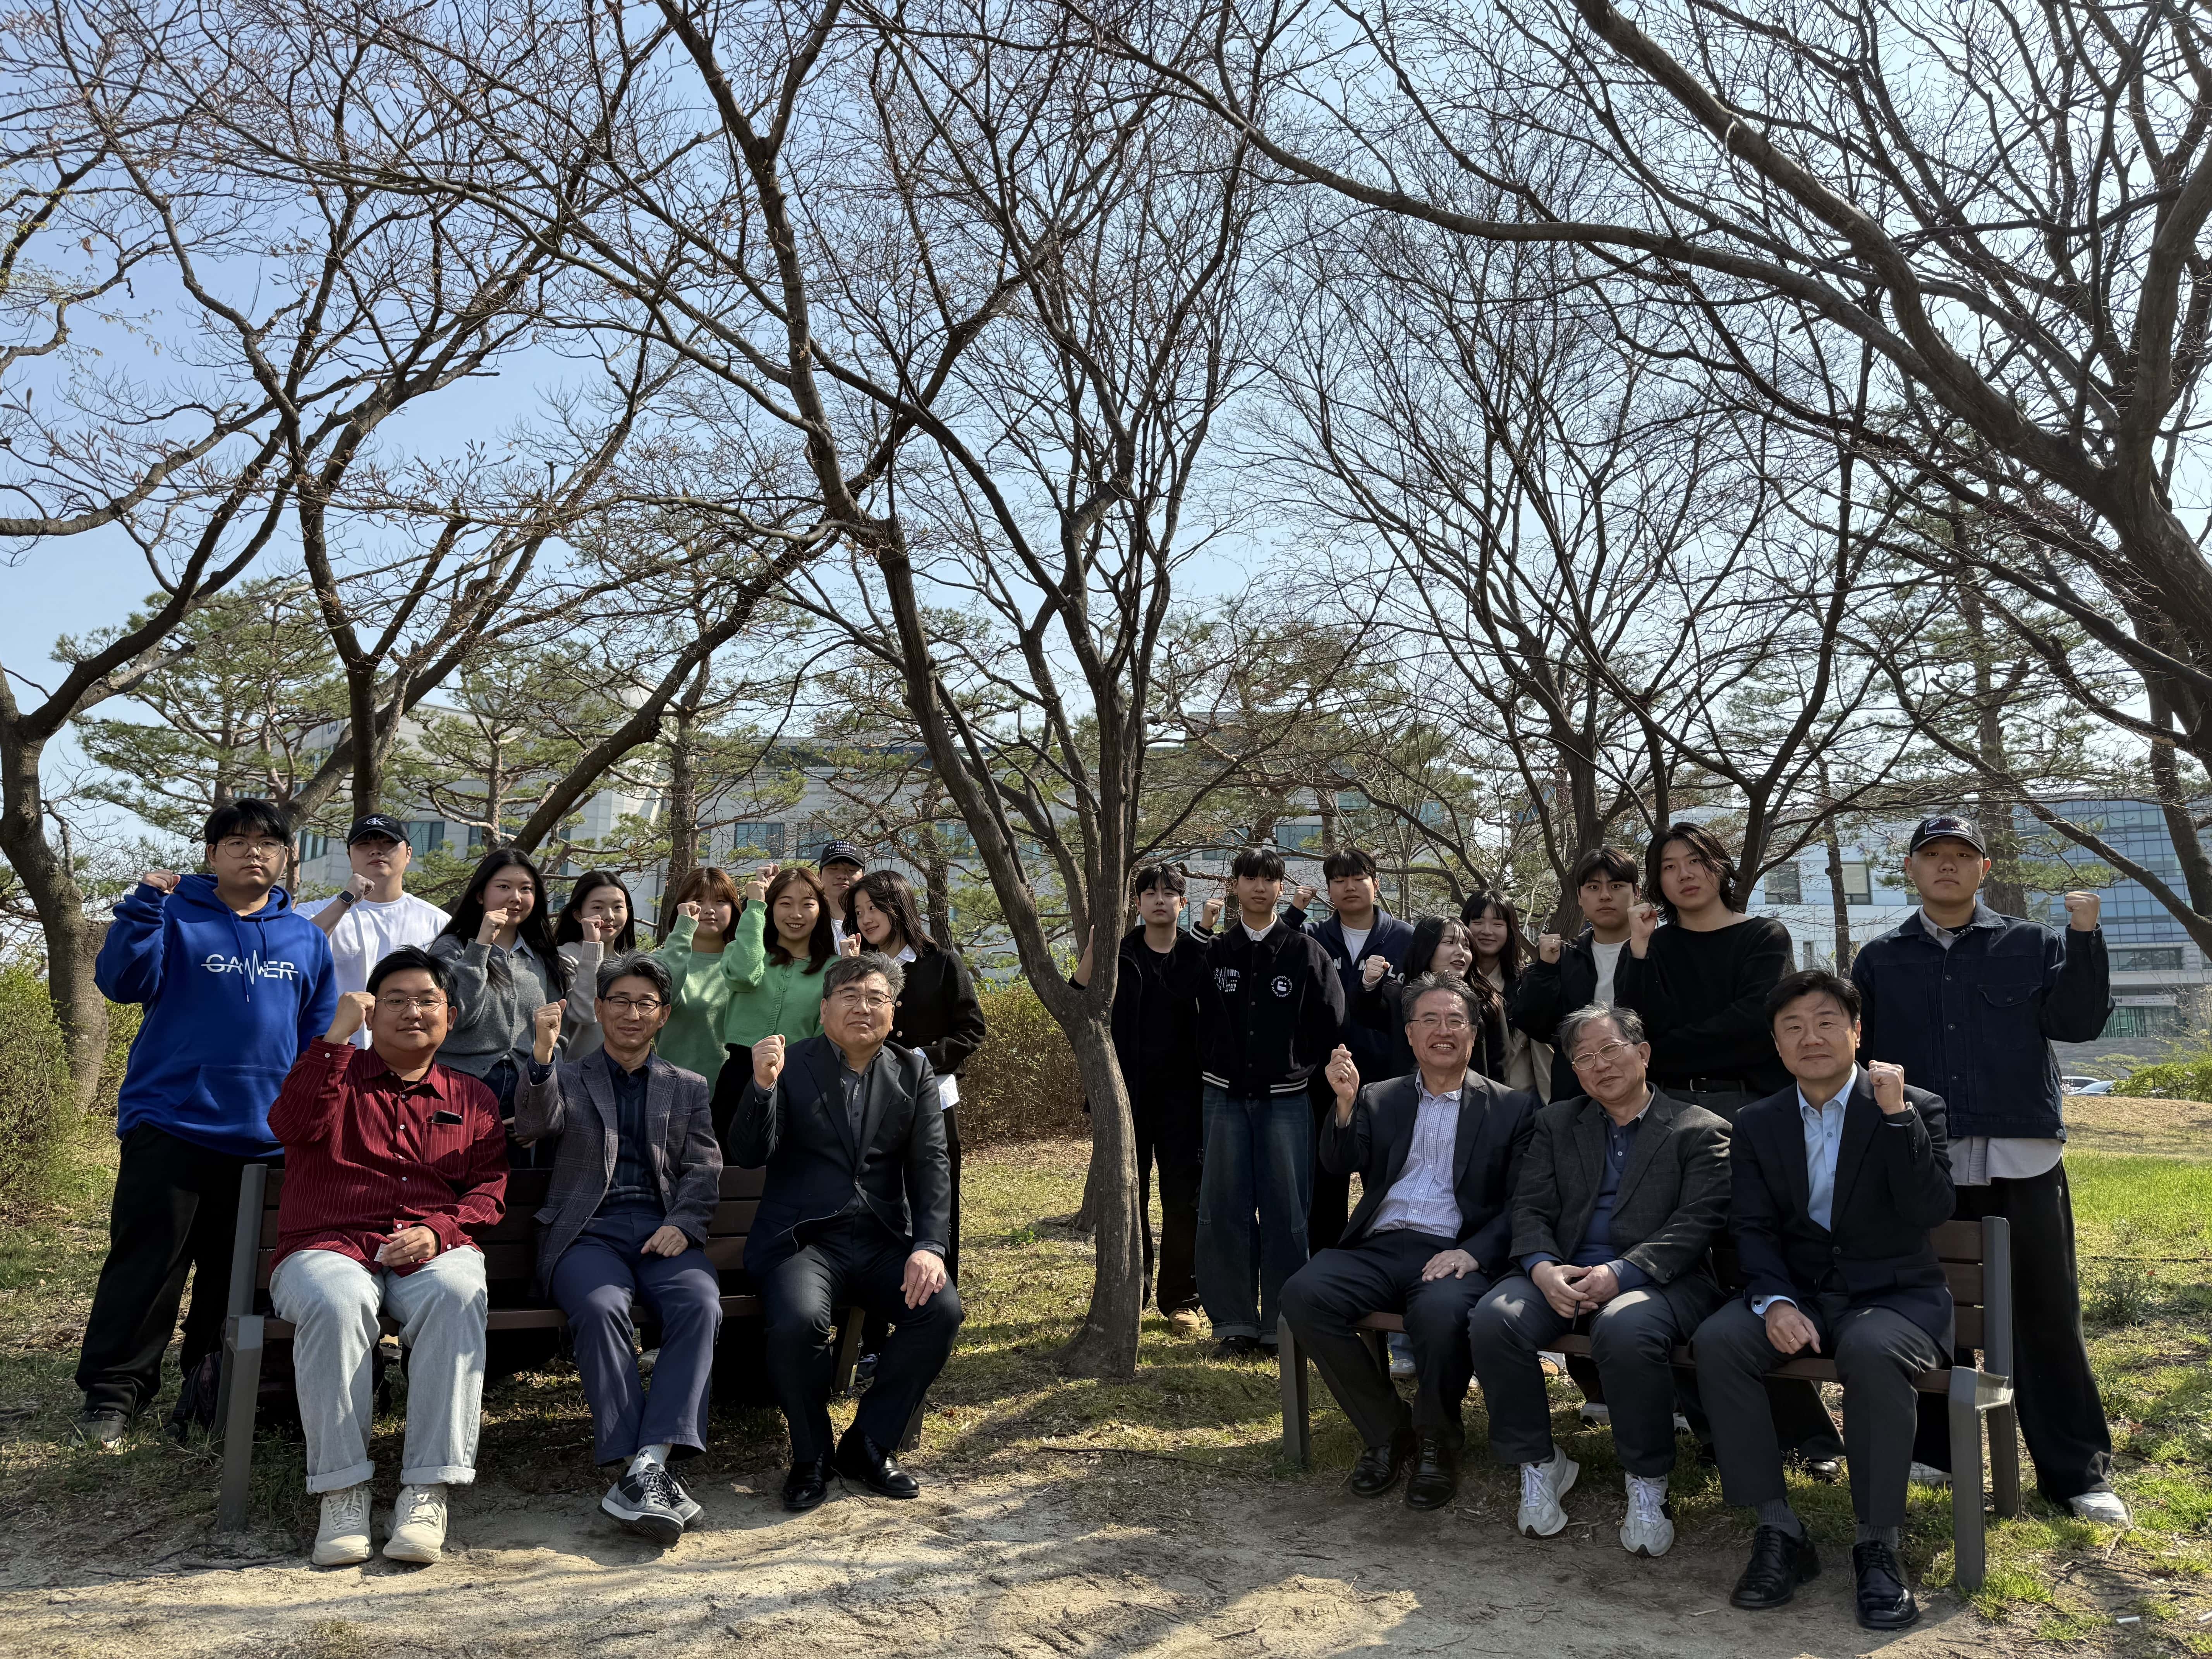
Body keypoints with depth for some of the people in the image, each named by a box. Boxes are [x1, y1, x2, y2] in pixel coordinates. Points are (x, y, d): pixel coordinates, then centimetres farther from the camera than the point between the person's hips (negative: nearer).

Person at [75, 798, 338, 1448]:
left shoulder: (306, 939, 11)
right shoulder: (177, 918, 2)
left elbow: (322, 1035, 14)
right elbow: (123, 981, -12)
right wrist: (144, 906, -22)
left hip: (266, 1134, 3)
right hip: (173, 1121, -3)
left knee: (237, 1271, 11)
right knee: (147, 1260, -3)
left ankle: (211, 1386, 24)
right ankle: (113, 1390, 9)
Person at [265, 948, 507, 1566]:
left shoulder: (472, 1098, 21)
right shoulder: (336, 1074, 17)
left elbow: (490, 1190, 11)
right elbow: (292, 1125, -6)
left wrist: (437, 1231, -9)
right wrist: (337, 1035, -9)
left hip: (433, 1252, 1)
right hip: (330, 1247, -1)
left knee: (457, 1294, -35)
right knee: (337, 1302, -36)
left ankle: (427, 1491, -31)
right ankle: (342, 1492, -26)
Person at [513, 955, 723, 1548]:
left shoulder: (688, 1088, 23)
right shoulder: (567, 1078, 19)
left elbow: (704, 1170, 12)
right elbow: (532, 1127, -2)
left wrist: (682, 1223, -8)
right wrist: (542, 1056, -19)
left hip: (664, 1228, 1)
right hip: (587, 1229, -1)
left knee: (701, 1304, -31)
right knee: (602, 1307, -34)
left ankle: (652, 1460, -37)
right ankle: (641, 1470, -33)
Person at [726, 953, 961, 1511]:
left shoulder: (913, 1071, 10)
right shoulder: (790, 1065, 2)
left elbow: (931, 1166, 3)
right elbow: (748, 1155, -7)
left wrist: (929, 1246, -12)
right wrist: (763, 1086, -25)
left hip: (883, 1241, 3)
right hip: (803, 1240, -3)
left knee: (941, 1309, -22)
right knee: (799, 1319, -32)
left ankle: (868, 1446, 1)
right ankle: (811, 1458, -3)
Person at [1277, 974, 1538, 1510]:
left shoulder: (1512, 1107, 12)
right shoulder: (1380, 1099, 20)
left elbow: (1521, 1203, 3)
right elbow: (1340, 1164, 6)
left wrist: (1474, 1252, -14)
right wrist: (1345, 1102, -12)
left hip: (1455, 1255, -3)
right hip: (1378, 1247, 3)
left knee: (1440, 1311, -37)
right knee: (1301, 1294, -25)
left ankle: (1437, 1442, -5)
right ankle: (1387, 1430, -4)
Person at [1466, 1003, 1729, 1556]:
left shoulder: (1700, 1131, 9)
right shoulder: (1557, 1123, 20)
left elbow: (1698, 1222, -4)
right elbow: (1530, 1208, 11)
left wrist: (1621, 1273, -19)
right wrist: (1543, 1268, -12)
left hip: (1655, 1278, -3)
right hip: (1560, 1276, 4)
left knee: (1626, 1331, -38)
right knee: (1493, 1320, -27)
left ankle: (1647, 1481, -12)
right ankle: (1540, 1465, -4)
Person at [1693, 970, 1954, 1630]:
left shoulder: (1916, 1109, -1)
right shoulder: (1758, 1123, 7)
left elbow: (1931, 1212, -15)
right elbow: (1753, 1229, 2)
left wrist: (1896, 1113, -21)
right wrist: (1775, 1302, -17)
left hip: (1896, 1295, -3)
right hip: (1798, 1294, 3)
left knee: (1870, 1351, -37)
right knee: (1717, 1341, -26)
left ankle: (1877, 1544, -17)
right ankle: (1779, 1531, -14)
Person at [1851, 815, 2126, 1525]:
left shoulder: (2032, 946, 8)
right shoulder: (1882, 960, 11)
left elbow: (2079, 1021, -4)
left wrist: (2085, 938, -12)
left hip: (2022, 1158, -1)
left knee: (2046, 1313, 4)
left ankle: (2077, 1471, 14)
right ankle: (1933, 1448, 23)